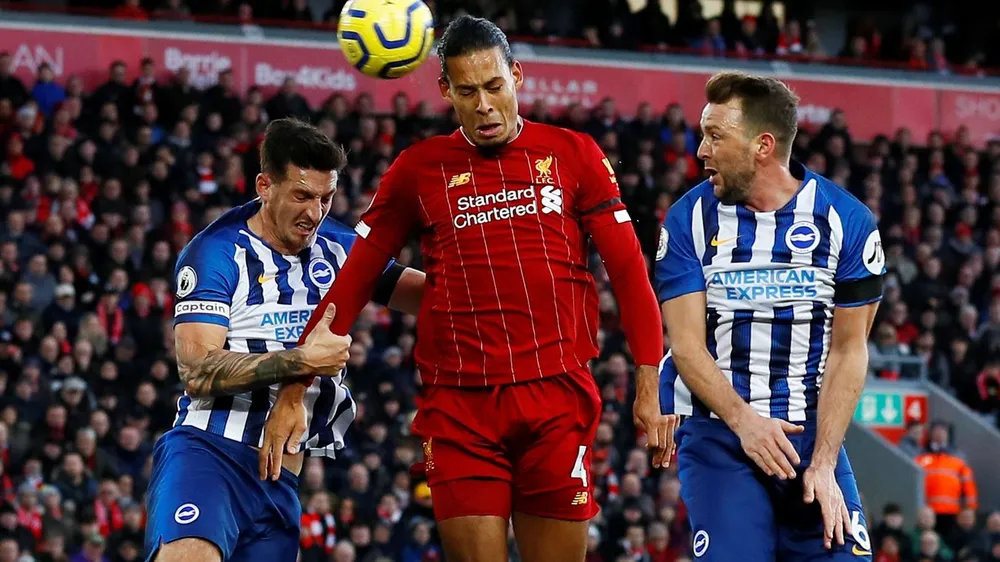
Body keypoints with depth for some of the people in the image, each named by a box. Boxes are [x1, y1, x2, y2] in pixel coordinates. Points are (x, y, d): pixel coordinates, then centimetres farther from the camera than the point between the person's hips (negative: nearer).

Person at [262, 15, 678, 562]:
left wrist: (649, 387, -3)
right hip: (459, 408, 0)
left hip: (559, 398, 0)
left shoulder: (573, 153, 7)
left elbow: (629, 272, 5)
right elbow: (350, 286, 9)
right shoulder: (418, 169, 8)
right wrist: (292, 395, 2)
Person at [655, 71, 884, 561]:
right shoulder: (690, 219, -1)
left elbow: (848, 350, -2)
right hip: (717, 431, -1)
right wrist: (744, 421, -20)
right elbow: (687, 345, -5)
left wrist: (823, 464, -11)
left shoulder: (847, 221, -2)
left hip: (812, 432, 1)